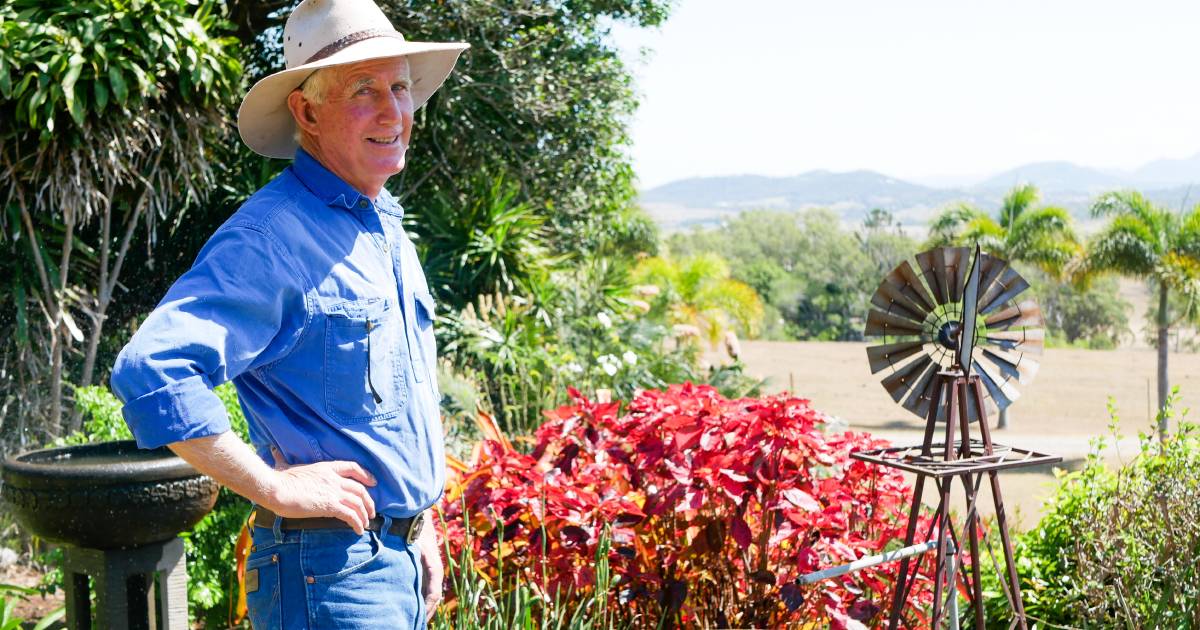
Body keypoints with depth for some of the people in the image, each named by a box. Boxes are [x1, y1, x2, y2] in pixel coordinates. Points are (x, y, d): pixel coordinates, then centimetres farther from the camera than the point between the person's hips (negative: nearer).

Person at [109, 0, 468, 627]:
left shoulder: (386, 229, 11)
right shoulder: (272, 235, -18)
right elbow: (151, 370, -29)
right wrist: (275, 487, -24)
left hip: (401, 560, 8)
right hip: (329, 569, -8)